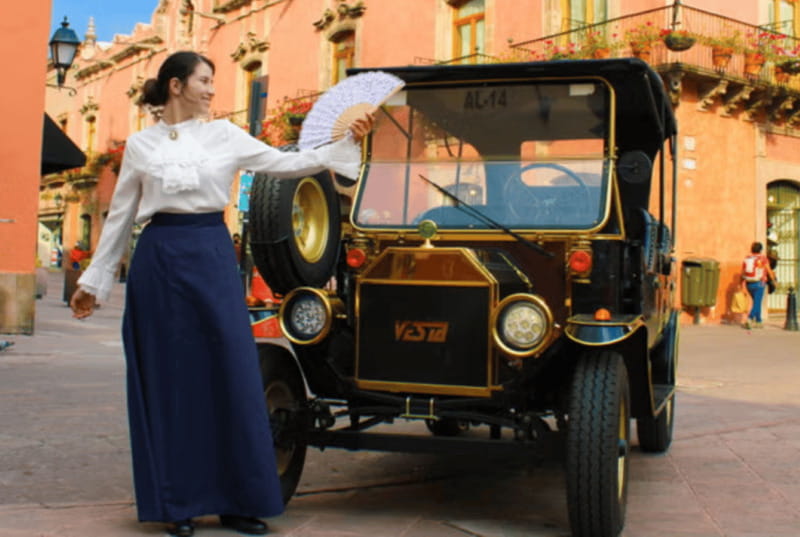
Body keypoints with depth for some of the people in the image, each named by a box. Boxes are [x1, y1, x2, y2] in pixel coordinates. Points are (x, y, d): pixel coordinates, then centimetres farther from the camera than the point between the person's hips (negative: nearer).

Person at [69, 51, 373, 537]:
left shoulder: (224, 135, 9)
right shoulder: (140, 144, 7)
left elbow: (286, 164, 4)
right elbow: (120, 217, 10)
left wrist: (346, 143, -3)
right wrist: (94, 281, 12)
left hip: (212, 259, 1)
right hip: (158, 261, -1)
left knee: (231, 375, -1)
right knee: (168, 381, 3)